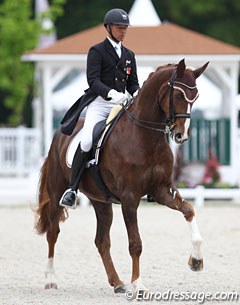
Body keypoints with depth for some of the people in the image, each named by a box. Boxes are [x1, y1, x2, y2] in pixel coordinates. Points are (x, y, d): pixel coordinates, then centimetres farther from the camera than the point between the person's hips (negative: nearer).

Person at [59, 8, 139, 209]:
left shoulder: (129, 55, 20)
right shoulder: (97, 51, 1)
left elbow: (133, 83, 17)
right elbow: (93, 80, -11)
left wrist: (138, 95, -7)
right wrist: (111, 93, -28)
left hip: (121, 104, 5)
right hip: (99, 103, -5)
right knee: (87, 142, -25)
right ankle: (72, 190, -19)